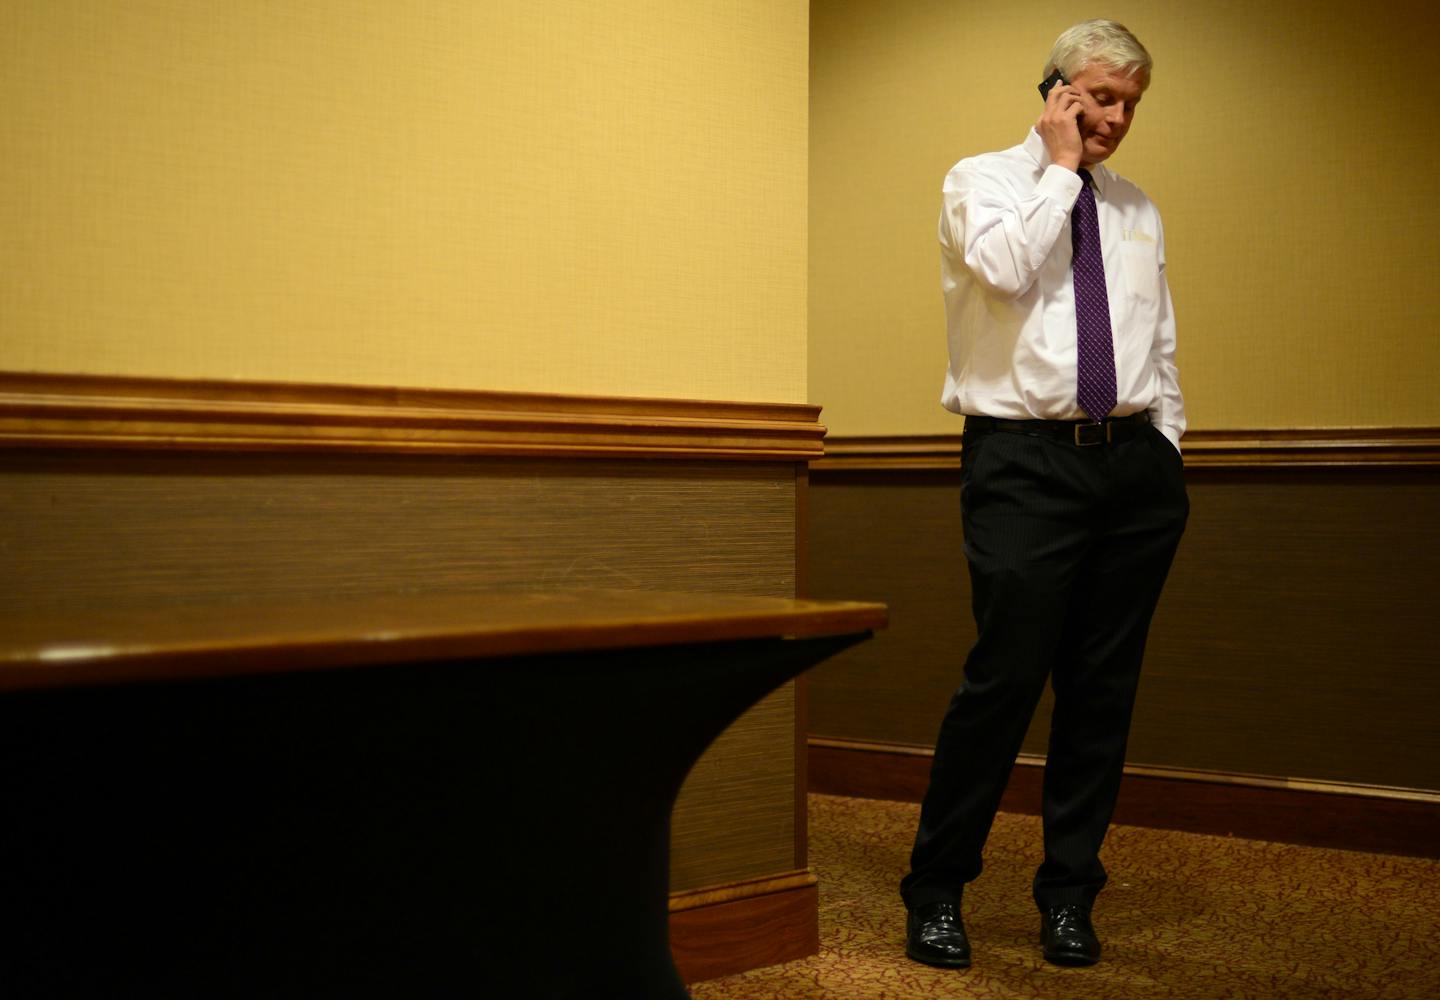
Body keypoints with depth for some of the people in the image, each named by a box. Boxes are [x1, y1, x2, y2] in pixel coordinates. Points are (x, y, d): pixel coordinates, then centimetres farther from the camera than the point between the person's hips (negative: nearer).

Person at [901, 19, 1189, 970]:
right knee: (1006, 676, -10)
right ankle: (936, 889, 6)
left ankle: (1070, 893, 19)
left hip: (1133, 463, 5)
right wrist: (1061, 166, -6)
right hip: (1024, 460, -5)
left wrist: (1170, 453, 12)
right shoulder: (982, 180, 4)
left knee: (1104, 687, 6)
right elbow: (1008, 268, -18)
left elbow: (1161, 348, 20)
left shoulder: (1138, 211, 18)